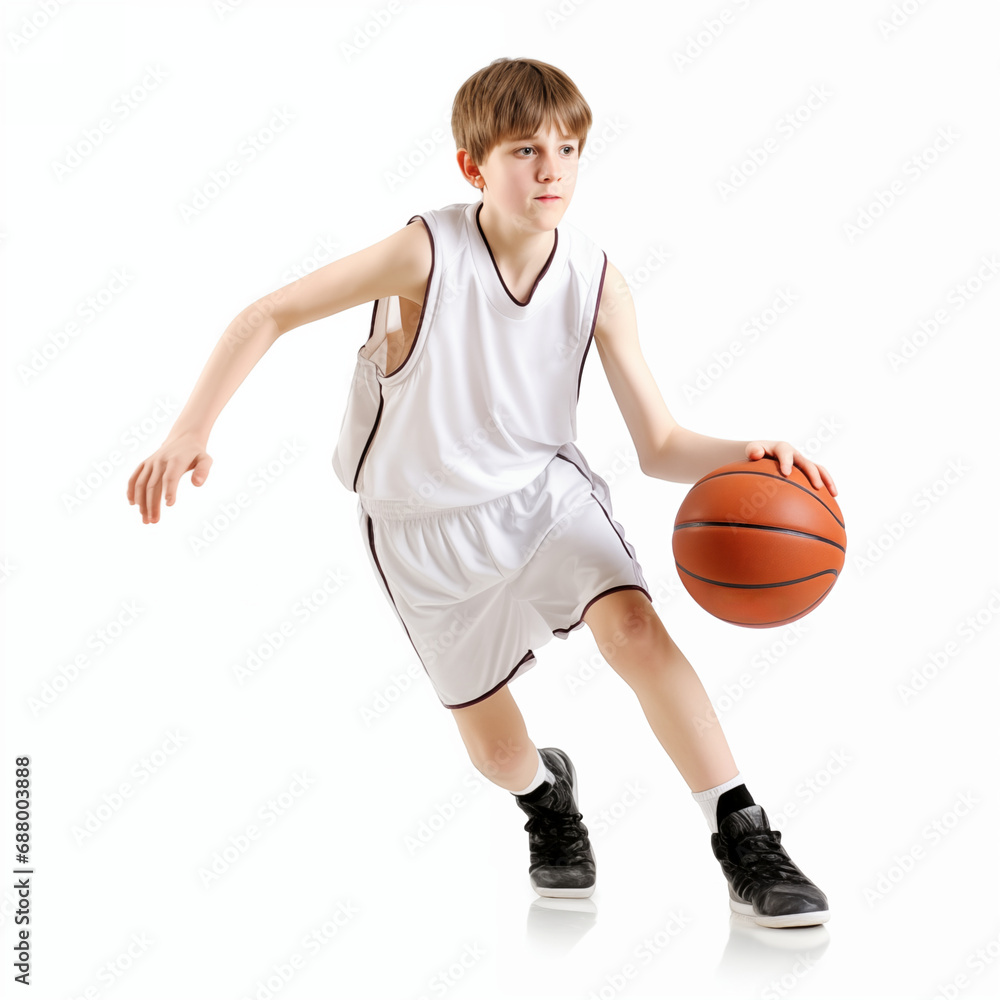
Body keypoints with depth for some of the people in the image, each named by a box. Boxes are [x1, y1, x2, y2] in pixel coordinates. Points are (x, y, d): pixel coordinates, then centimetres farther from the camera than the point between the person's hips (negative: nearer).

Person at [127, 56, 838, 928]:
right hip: (426, 528, -1)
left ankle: (744, 842, -18)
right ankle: (547, 792, 48)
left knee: (632, 623, -28)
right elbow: (268, 316, -17)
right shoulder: (427, 253, -24)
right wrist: (188, 433, -24)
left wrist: (747, 456, -33)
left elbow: (660, 446, -13)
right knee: (493, 748, 10)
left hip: (546, 489, 1)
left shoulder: (598, 282, -15)